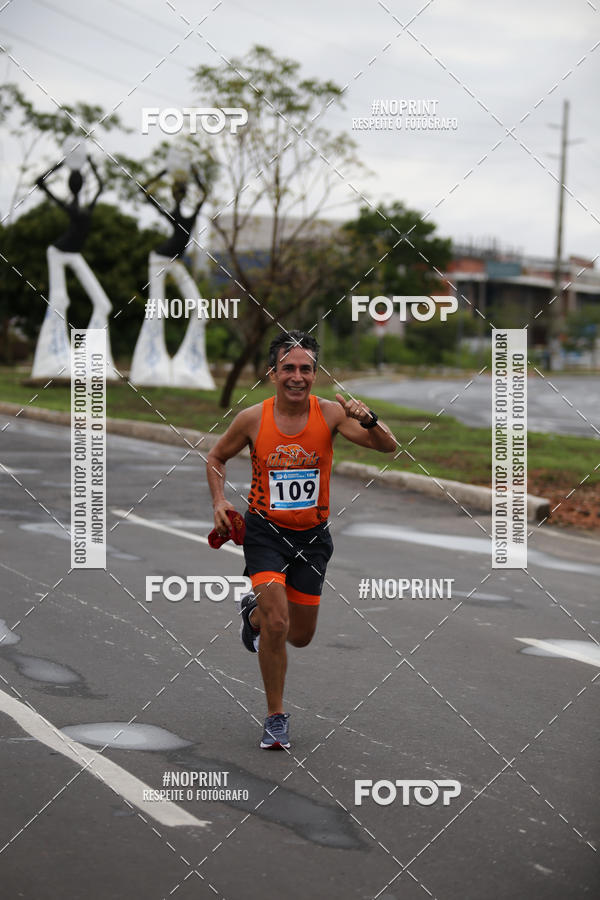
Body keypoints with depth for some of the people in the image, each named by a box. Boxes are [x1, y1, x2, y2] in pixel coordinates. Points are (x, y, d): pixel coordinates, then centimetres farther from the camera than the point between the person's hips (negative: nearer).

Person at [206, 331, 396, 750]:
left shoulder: (330, 413, -11)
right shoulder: (253, 418, -10)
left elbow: (388, 447, -19)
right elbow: (216, 457, 8)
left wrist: (369, 421, -39)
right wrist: (220, 501, -7)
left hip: (312, 534, 2)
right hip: (265, 530, -2)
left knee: (301, 636, 12)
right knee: (277, 625, -18)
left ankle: (254, 612, 47)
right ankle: (276, 716, 1)